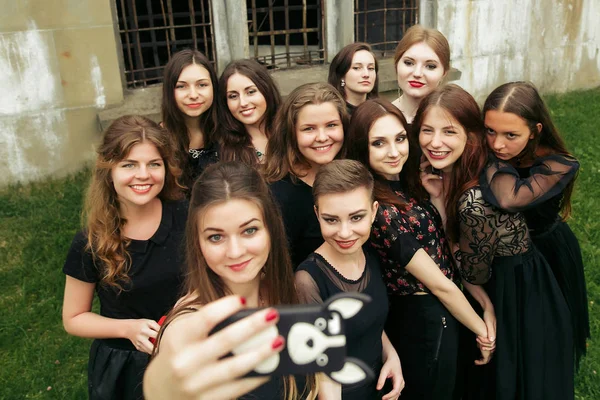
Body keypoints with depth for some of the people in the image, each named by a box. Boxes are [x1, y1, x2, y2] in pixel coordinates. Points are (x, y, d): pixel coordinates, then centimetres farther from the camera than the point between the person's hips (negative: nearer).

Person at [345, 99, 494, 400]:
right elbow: (440, 285, -20)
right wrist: (482, 330, -9)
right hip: (427, 322, -8)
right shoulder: (383, 211, -29)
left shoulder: (404, 185, -2)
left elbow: (446, 247, 3)